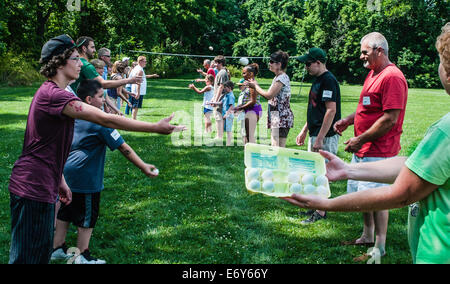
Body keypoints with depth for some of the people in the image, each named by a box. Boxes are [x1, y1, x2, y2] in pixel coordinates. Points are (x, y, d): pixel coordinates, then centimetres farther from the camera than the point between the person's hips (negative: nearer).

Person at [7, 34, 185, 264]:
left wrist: (60, 181, 22)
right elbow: (106, 120, -25)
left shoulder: (50, 92, 14)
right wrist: (156, 127, -21)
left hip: (42, 187, 10)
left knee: (43, 250, 18)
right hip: (32, 189, -10)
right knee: (28, 256, -2)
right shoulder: (54, 95, -20)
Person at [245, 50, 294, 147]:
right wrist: (254, 85, 10)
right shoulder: (277, 78, 17)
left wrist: (256, 86, -4)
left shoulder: (283, 77, -13)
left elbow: (269, 95, -18)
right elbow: (270, 96, 14)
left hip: (282, 117, -10)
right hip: (275, 117, 10)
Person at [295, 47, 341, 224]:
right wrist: (304, 131, 23)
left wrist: (320, 138, -24)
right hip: (316, 134, 10)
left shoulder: (328, 80, -17)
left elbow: (331, 110, -22)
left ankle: (321, 213, 6)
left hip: (326, 137, -10)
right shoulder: (318, 80, 14)